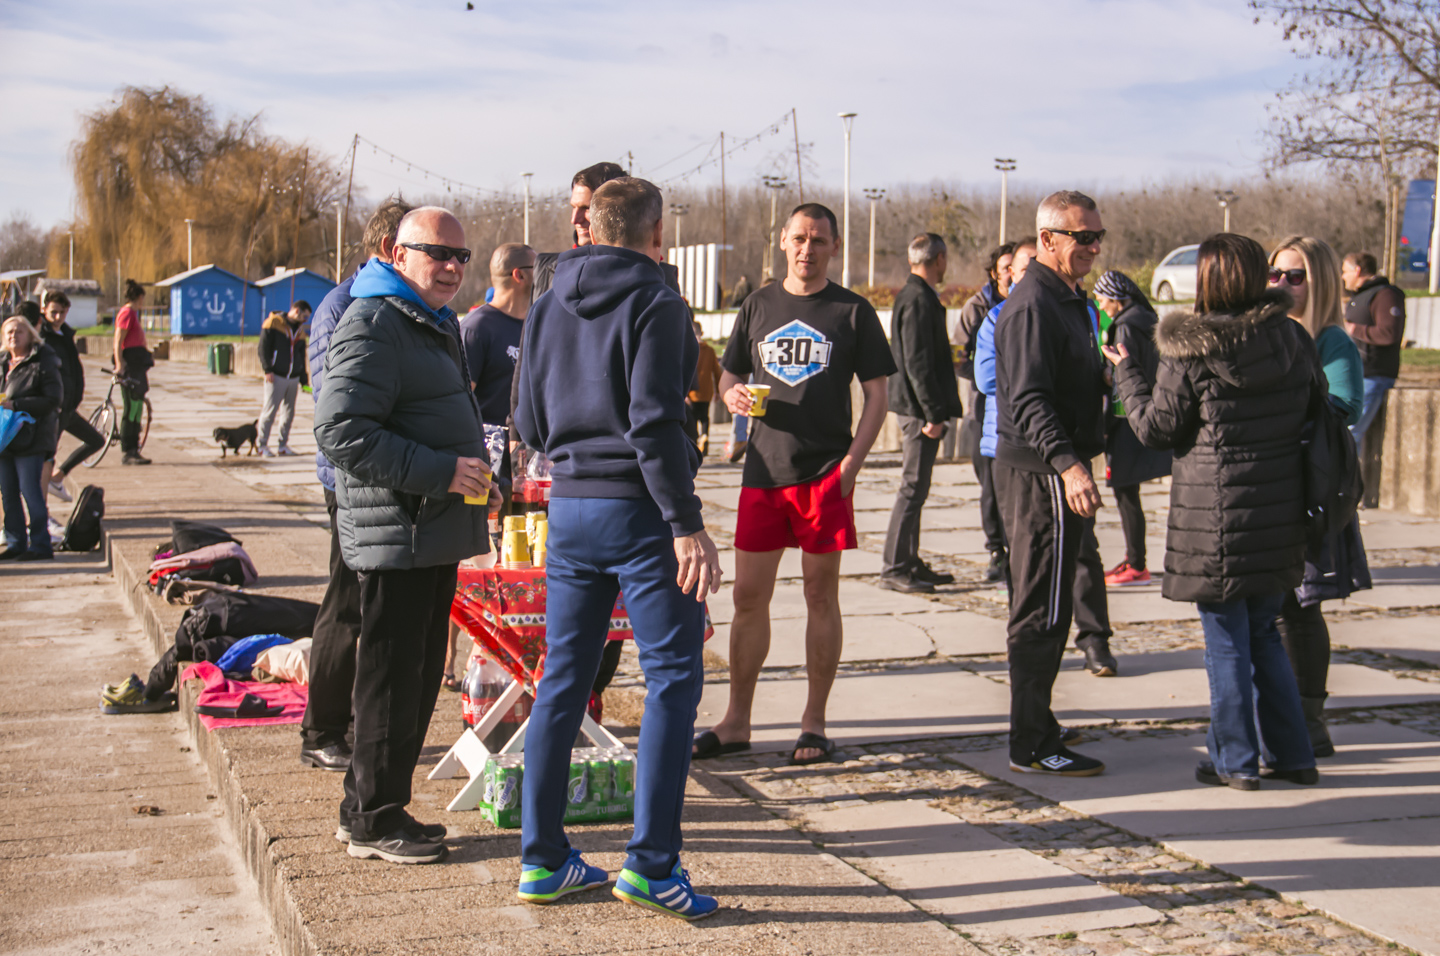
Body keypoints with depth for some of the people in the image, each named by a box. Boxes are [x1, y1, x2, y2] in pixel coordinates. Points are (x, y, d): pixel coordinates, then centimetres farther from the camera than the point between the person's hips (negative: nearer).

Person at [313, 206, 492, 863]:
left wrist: (473, 462, 19)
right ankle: (375, 820, 8)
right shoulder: (372, 326, -14)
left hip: (435, 532, 10)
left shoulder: (437, 324, 20)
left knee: (419, 675, 15)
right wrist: (441, 471, -24)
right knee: (392, 678, -3)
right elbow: (342, 434, -23)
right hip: (396, 533, -10)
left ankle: (370, 807, 25)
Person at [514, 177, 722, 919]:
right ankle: (650, 862, -4)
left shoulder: (547, 310, 10)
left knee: (562, 679, 11)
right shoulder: (654, 307, -10)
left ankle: (542, 858, 14)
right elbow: (654, 425, -18)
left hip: (570, 508, 7)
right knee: (672, 677, 0)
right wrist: (687, 525, -18)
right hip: (639, 507, -6)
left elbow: (529, 423, 12)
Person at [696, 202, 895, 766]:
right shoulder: (758, 306, 12)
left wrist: (853, 461, -10)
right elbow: (728, 378, 19)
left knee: (821, 597, 3)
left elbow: (876, 396, 2)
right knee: (748, 596, 4)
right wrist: (734, 396, -6)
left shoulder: (853, 312, 3)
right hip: (763, 471, 3)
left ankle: (814, 723, 12)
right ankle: (736, 722, 13)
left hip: (825, 472, -3)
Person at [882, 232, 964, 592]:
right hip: (918, 406, -11)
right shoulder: (918, 300, -16)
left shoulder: (913, 296, 15)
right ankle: (895, 569, -4)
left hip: (913, 408, 11)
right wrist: (933, 413, -21)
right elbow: (917, 363, -21)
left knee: (915, 488, 15)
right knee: (913, 488, -7)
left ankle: (911, 564, 22)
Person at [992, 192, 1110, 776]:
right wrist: (1068, 464, -36)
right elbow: (1029, 399, -27)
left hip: (1053, 471, 11)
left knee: (1040, 610, 16)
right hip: (1041, 473, -11)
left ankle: (1033, 732, 26)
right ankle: (1032, 745, 0)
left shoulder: (1068, 300, 19)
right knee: (1043, 613, -6)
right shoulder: (1033, 305, -16)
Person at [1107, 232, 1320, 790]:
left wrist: (1127, 374, 10)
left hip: (1216, 517, -5)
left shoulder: (1190, 354, -12)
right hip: (1280, 514, 5)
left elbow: (1157, 429, -3)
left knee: (1226, 642, 5)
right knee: (1263, 634, 18)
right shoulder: (1294, 341, 1)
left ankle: (1235, 761, 11)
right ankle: (1294, 755, 20)